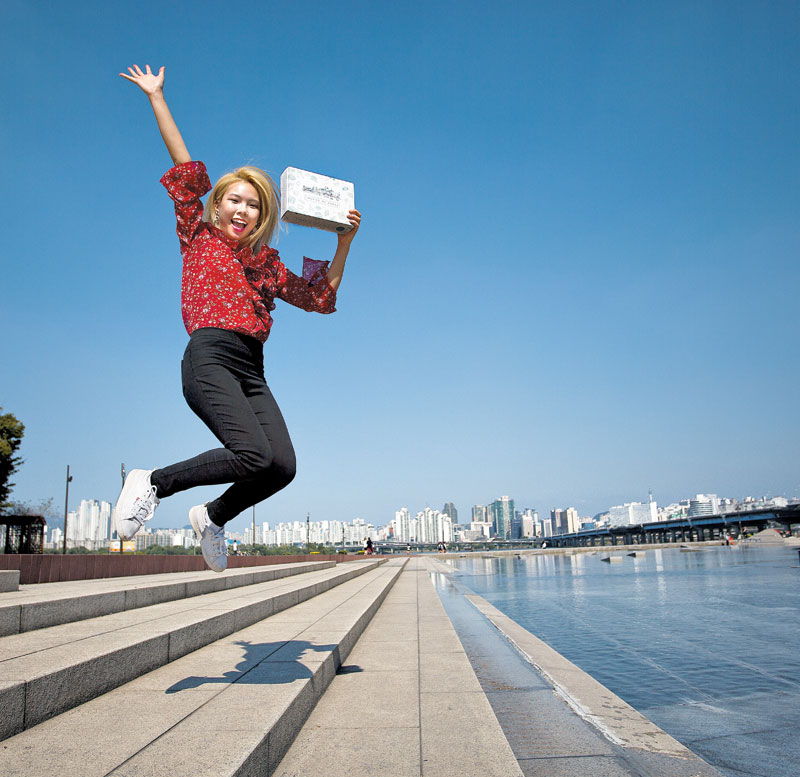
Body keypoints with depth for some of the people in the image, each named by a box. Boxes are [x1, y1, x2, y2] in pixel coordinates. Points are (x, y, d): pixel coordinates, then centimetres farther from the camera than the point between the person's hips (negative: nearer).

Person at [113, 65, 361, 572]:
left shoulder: (267, 263, 23)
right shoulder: (198, 237, 14)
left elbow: (321, 298, 25)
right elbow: (187, 170, 9)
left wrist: (344, 244, 19)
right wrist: (157, 98, 12)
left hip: (252, 372, 5)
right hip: (210, 358, -5)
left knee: (283, 466, -15)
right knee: (254, 454, -25)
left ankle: (214, 517, 13)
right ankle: (152, 483, -1)